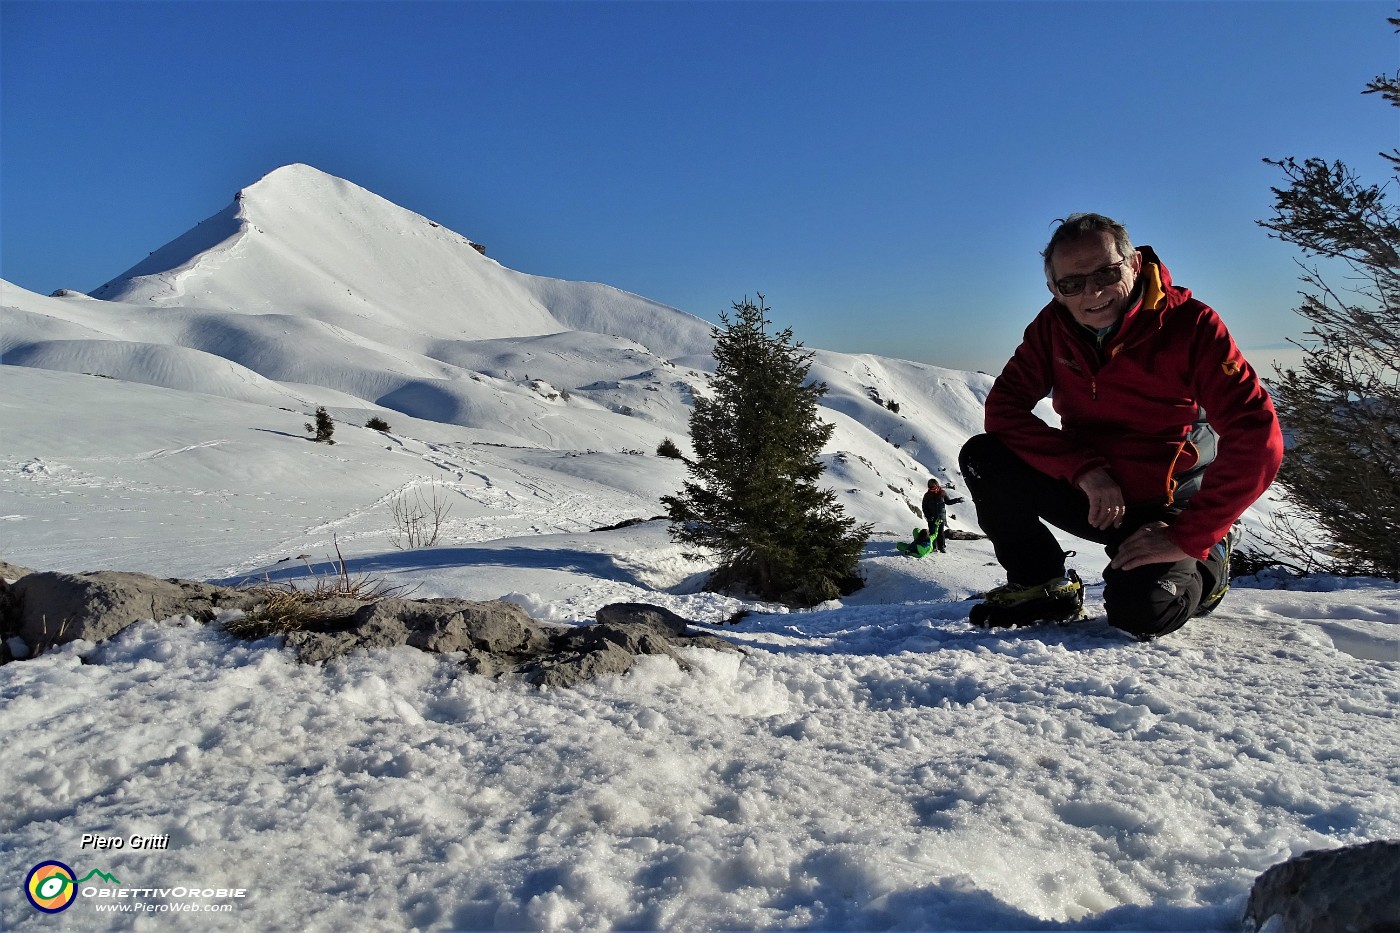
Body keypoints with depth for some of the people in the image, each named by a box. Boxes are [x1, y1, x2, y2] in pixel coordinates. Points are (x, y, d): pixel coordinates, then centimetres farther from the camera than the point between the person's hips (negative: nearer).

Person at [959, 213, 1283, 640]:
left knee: (1142, 612, -29)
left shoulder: (1190, 325, -19)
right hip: (1089, 492, 3)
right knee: (982, 457, -19)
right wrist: (1084, 468, -24)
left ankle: (1206, 563, 10)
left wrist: (1187, 538, -27)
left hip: (1164, 505, -3)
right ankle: (1044, 586, 2)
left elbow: (1257, 438, -24)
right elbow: (1004, 408, -11)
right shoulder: (1054, 325, -7)